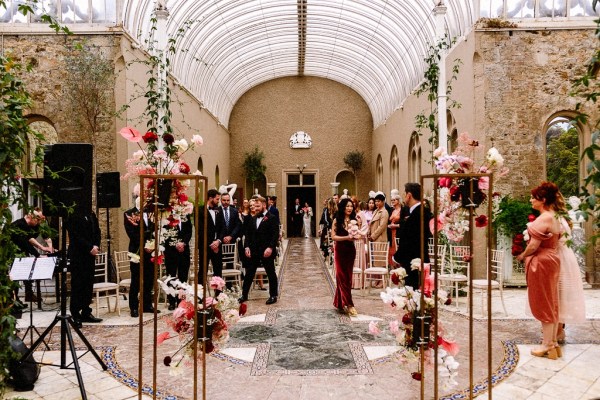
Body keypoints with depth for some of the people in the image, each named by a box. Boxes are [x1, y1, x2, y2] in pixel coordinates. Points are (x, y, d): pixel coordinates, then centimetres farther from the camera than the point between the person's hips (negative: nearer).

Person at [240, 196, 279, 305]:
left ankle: (273, 296, 17)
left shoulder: (271, 218, -7)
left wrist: (270, 247, -22)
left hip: (267, 251, -6)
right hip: (254, 251, 6)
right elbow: (249, 234, 13)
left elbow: (275, 235, -13)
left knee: (271, 273, 6)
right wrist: (247, 247, 1)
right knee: (249, 273, 9)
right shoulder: (253, 219, 12)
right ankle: (244, 295, 19)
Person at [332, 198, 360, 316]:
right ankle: (348, 304, -3)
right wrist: (346, 237, -20)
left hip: (351, 250, 3)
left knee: (348, 277, 9)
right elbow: (333, 236, -9)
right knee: (342, 276, -4)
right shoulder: (337, 220, -4)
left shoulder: (354, 220, 3)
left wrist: (359, 225, -15)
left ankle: (340, 303, 24)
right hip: (340, 250, -3)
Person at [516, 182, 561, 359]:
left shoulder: (543, 219, -20)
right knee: (551, 303, 15)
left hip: (541, 263, -9)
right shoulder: (554, 218, 10)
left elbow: (533, 246, -20)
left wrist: (522, 256, -4)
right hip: (551, 260, 10)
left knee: (544, 304, 0)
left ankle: (547, 345, 9)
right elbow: (553, 242, 13)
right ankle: (553, 342, 25)